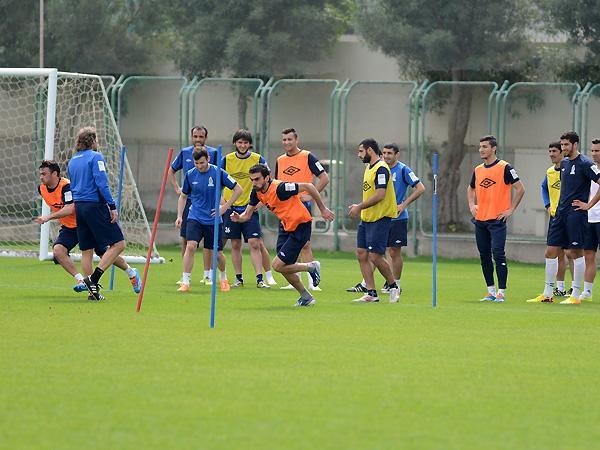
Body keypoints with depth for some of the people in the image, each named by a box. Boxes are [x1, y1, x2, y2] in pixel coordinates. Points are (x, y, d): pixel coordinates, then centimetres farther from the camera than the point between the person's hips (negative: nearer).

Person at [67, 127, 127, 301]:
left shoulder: (72, 161, 15)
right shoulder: (95, 157, -7)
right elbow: (101, 183, -15)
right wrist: (112, 206, -14)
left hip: (79, 207, 8)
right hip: (96, 206, -8)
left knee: (87, 250, 9)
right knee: (118, 244, -4)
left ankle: (93, 291, 9)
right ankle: (94, 278, -15)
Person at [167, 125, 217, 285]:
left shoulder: (213, 153, 0)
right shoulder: (184, 153, 9)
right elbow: (171, 172, 21)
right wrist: (177, 188, 12)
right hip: (188, 200, 3)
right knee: (185, 239, 3)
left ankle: (208, 275, 2)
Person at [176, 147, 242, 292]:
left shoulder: (218, 173, -9)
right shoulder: (190, 175, -1)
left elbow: (238, 189, -2)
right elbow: (183, 196, 14)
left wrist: (225, 207, -7)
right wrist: (179, 216, 3)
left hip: (214, 220, -1)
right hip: (195, 218, 1)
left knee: (218, 253, 6)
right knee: (190, 246, -20)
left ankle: (223, 278, 34)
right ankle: (185, 282, -17)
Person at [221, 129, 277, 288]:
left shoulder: (258, 159, -1)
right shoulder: (227, 159, 1)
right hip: (232, 207, 1)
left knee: (254, 243, -9)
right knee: (235, 245, 4)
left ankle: (260, 278, -10)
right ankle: (238, 278, 13)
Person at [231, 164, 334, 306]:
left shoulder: (279, 188, -27)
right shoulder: (257, 192, -3)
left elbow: (308, 187, -23)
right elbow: (248, 214, 6)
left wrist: (323, 209, -15)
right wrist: (239, 218, -19)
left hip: (301, 226, -8)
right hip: (286, 226, 8)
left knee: (278, 265, -12)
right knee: (284, 268, 8)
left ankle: (312, 267, 11)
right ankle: (306, 297, 28)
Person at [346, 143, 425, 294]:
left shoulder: (403, 170, -8)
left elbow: (420, 188, -11)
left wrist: (403, 205, -15)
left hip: (397, 218, -6)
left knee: (395, 252, 1)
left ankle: (396, 285, 12)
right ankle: (365, 284, 4)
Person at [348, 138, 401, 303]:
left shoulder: (381, 168, -15)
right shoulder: (369, 168, 16)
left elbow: (380, 195, -22)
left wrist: (360, 207, -17)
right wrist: (359, 207, 9)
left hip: (380, 218, -10)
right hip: (366, 219, 10)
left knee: (375, 256, -10)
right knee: (361, 254, 2)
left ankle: (393, 286, 10)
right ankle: (371, 294, 5)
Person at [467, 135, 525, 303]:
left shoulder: (504, 168, -7)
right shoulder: (478, 170, 12)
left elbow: (520, 189, -6)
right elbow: (471, 189, 30)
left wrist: (510, 210, -8)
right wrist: (472, 205, 14)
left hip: (497, 220, -7)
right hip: (480, 220, 7)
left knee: (498, 254, -11)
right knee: (484, 256, 8)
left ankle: (501, 292, -8)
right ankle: (491, 291, 16)